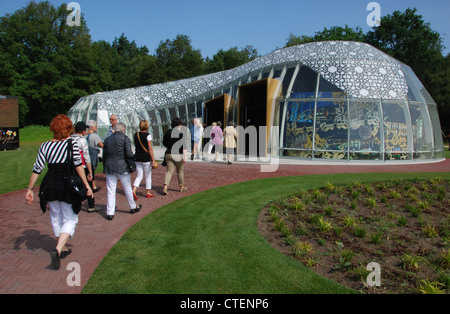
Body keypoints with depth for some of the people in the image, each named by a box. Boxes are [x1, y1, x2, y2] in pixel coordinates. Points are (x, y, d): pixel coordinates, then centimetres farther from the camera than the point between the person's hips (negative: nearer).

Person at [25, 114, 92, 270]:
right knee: (70, 219, 8)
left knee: (56, 217, 21)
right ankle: (58, 249, -12)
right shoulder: (71, 143, -8)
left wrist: (30, 189, 7)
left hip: (50, 185, 4)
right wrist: (86, 184, -14)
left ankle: (63, 248, 34)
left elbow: (37, 169, 1)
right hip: (67, 186, -4)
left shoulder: (45, 146, 2)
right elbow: (78, 165, -17)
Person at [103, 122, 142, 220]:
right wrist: (132, 166, -3)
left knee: (110, 190, 6)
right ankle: (133, 207, 28)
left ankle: (110, 213, 6)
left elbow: (104, 155, 10)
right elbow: (128, 154, -13)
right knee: (127, 188, 12)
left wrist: (105, 168, 16)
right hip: (122, 167, -3)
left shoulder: (107, 139, 8)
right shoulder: (125, 138, -7)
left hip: (109, 168, 3)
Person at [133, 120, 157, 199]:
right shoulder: (148, 135, -12)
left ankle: (134, 190, -8)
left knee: (139, 176, 11)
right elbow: (150, 149, -15)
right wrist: (153, 160, -13)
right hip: (146, 158, -5)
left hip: (137, 157, 5)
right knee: (148, 176, 10)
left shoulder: (136, 135, 5)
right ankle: (148, 193, 20)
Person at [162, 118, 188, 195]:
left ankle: (165, 187, -13)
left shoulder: (167, 133, 5)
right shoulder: (182, 133, -10)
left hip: (168, 154, 3)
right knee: (180, 171, 12)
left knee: (169, 171, 4)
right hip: (178, 155, -3)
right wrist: (185, 156, -19)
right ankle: (182, 187, 27)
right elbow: (184, 146, -17)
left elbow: (164, 143, 15)